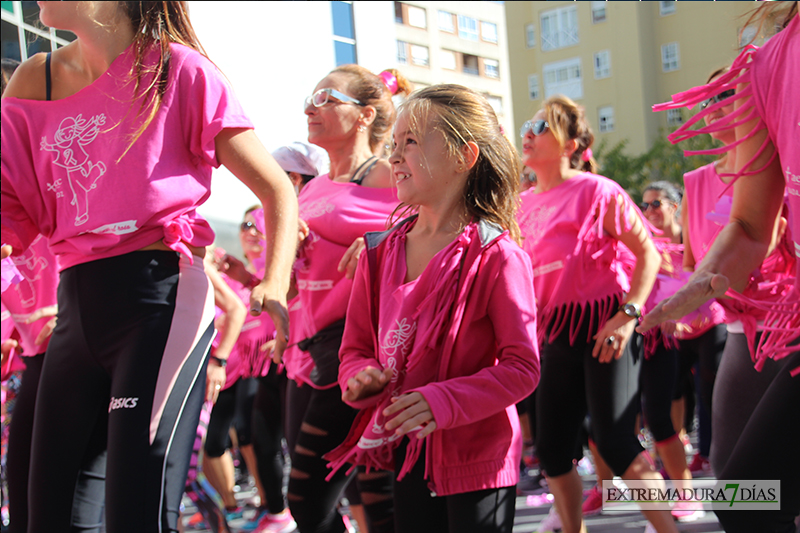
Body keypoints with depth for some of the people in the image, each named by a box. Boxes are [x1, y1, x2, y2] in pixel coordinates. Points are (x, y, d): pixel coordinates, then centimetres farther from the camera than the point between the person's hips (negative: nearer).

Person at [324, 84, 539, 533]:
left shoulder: (496, 256, -13)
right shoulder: (380, 252, 5)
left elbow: (522, 368, -15)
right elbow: (356, 346, 11)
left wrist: (442, 401, -26)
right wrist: (362, 378, -12)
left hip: (477, 460, -5)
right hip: (407, 457, 6)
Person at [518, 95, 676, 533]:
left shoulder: (596, 191, -9)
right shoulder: (524, 204, 9)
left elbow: (648, 254, -10)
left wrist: (628, 316, -20)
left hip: (603, 327, -7)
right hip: (556, 333, 7)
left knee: (613, 440, -15)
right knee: (551, 448, 8)